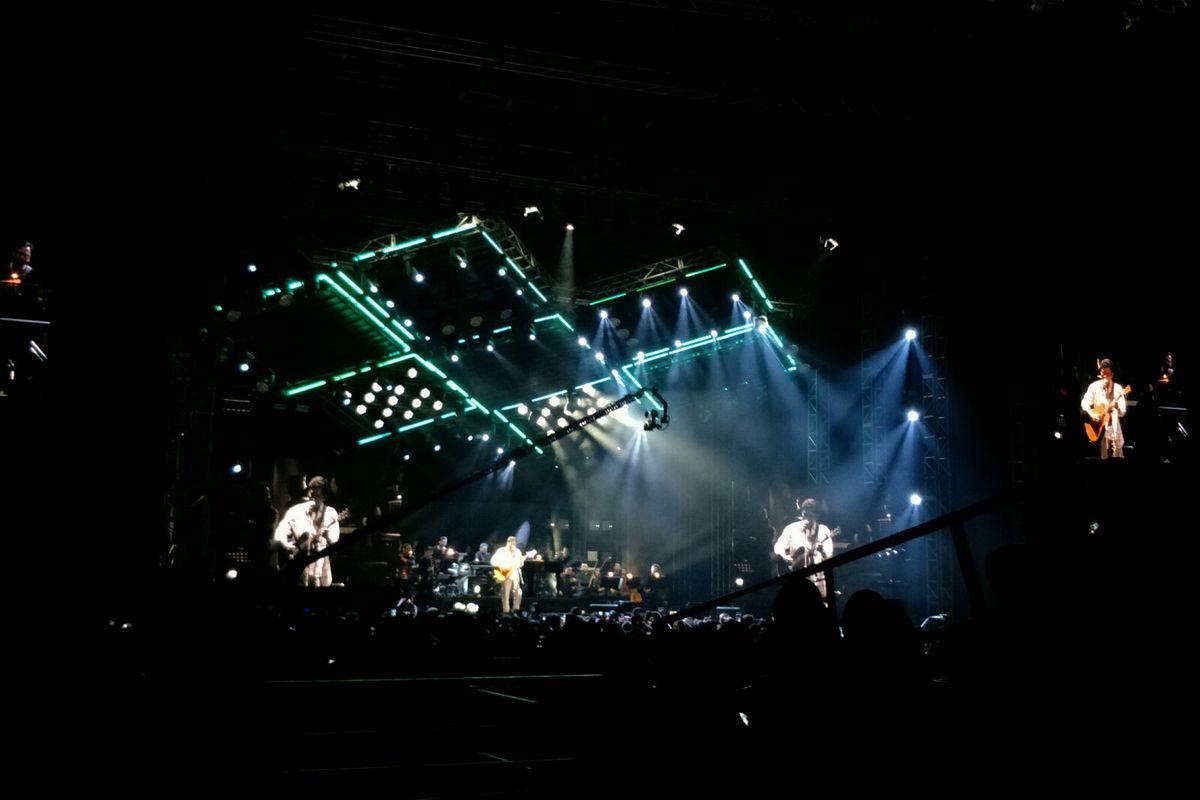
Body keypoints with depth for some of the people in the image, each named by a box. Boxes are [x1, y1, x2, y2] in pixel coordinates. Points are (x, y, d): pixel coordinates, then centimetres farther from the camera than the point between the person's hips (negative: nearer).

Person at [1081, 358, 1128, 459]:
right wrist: (1092, 414, -18)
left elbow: (1122, 412, 0)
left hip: (1114, 428, 0)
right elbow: (1084, 403, -2)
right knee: (1104, 458, 0)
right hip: (1100, 428, 0)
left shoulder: (1117, 388, 2)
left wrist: (1117, 406, -22)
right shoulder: (1094, 386, 2)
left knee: (1118, 460, -2)